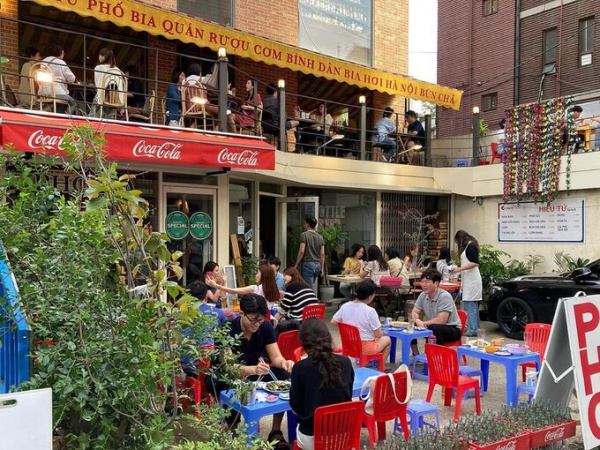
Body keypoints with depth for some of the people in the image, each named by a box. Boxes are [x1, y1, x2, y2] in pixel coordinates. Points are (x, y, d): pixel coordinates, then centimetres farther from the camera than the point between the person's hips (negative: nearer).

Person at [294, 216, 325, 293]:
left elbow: (302, 251, -13)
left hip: (308, 263, -6)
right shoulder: (320, 237, 11)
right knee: (311, 286, 16)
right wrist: (322, 267, 15)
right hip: (317, 264, 6)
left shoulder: (304, 235, -6)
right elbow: (322, 254, 9)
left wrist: (296, 265, -5)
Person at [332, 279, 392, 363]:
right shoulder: (370, 311, -24)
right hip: (366, 348, -6)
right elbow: (378, 335, -17)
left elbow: (333, 321, 3)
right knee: (387, 339, 24)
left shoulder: (345, 306, -9)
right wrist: (381, 332, 6)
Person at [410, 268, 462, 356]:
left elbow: (441, 320, -30)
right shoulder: (423, 295, -3)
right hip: (432, 326, 7)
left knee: (433, 328, -36)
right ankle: (416, 355, 8)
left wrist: (423, 323, -19)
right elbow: (414, 313, 3)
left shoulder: (444, 296, -24)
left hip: (452, 329, -7)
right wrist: (418, 321, -21)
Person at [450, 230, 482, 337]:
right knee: (473, 305, 11)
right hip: (469, 280, 10)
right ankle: (475, 328, 16)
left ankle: (472, 330, -6)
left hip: (471, 281, -10)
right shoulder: (469, 246, 17)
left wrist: (459, 269, -18)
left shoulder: (470, 246, -11)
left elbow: (475, 263, -19)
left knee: (469, 305, -8)